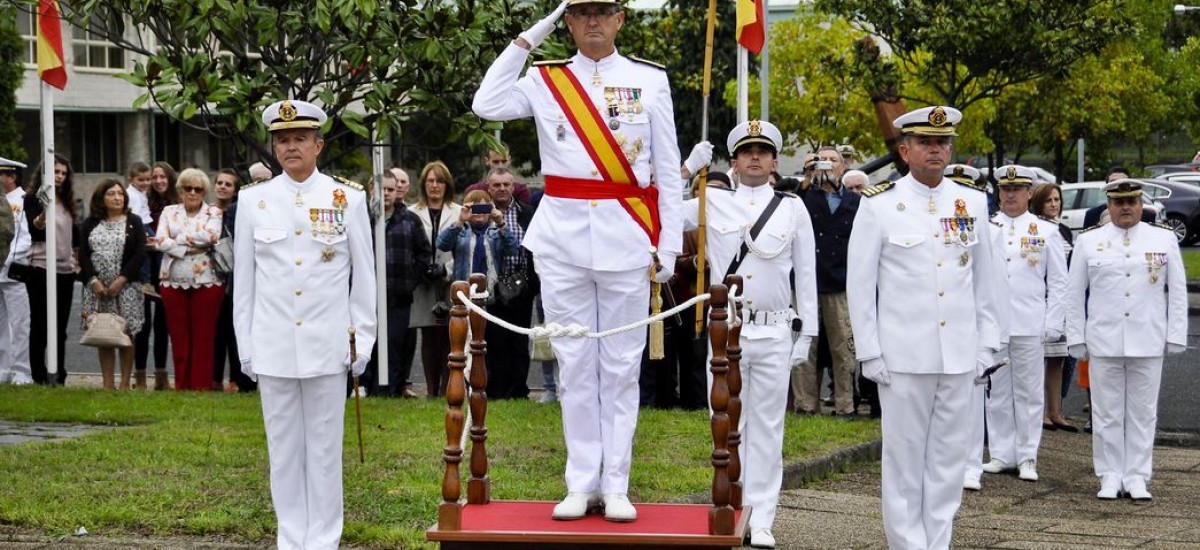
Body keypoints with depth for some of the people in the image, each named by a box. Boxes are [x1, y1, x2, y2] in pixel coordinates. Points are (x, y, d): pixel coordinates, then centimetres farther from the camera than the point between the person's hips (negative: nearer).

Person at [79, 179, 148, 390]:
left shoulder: (134, 222, 4)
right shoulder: (90, 224, 11)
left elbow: (140, 254, -3)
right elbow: (83, 254, 5)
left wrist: (122, 279, -11)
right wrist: (94, 280, -8)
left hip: (125, 287, -2)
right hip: (97, 288, 2)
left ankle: (125, 382, 2)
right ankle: (107, 382, 5)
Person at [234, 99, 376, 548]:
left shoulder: (348, 199, 2)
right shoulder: (253, 201, 6)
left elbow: (364, 277, 4)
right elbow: (243, 280, 8)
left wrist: (361, 342, 0)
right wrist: (246, 347, 5)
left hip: (328, 347, -1)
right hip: (273, 348, 2)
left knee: (325, 448, 3)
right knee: (283, 449, 6)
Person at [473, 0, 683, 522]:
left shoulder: (649, 80, 5)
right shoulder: (545, 80, 7)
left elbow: (668, 170, 5)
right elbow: (487, 105, -8)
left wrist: (669, 244, 0)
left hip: (625, 238, -1)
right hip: (562, 237, 1)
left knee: (621, 366, 2)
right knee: (574, 364, 5)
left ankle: (616, 486, 7)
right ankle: (581, 484, 10)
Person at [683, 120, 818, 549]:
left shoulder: (793, 208, 5)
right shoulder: (712, 203, 6)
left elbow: (806, 274, 7)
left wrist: (806, 333, 4)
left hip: (775, 333, 0)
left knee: (767, 427, 3)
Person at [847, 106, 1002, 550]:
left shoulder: (973, 202, 8)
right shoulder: (878, 205, -2)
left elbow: (985, 279, 13)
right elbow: (860, 284, 0)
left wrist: (987, 343, 9)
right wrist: (870, 353, -4)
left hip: (959, 358, 3)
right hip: (903, 358, -3)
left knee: (948, 460, 7)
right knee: (904, 461, 2)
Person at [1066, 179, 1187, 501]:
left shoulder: (1164, 240, 7)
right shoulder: (1088, 242, 7)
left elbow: (1178, 291, 8)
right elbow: (1075, 294, 7)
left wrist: (1176, 336, 2)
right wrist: (1076, 339, 2)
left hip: (1148, 343, 0)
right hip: (1103, 342, 0)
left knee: (1143, 412, 3)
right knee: (1107, 413, 3)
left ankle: (1137, 477, 10)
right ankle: (1110, 477, 10)